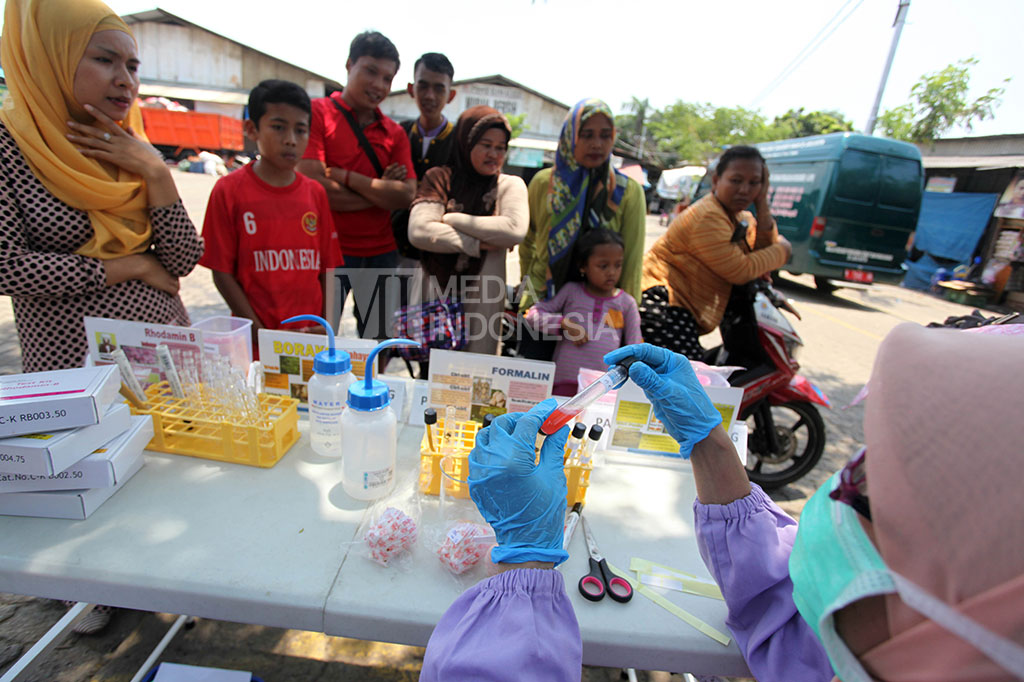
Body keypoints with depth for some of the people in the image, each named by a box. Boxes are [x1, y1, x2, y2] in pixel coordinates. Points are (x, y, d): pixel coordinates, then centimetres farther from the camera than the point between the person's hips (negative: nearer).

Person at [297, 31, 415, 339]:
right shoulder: (317, 112, 0)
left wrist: (345, 176, -10)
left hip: (382, 254, 4)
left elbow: (406, 196, -3)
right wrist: (380, 192, -6)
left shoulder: (395, 133, 12)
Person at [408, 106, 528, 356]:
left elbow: (515, 230, -17)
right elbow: (418, 232, -11)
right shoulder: (439, 179, 4)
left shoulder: (511, 185, 4)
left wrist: (451, 219, -12)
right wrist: (478, 244, -14)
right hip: (437, 294, 1)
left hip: (483, 300, 0)